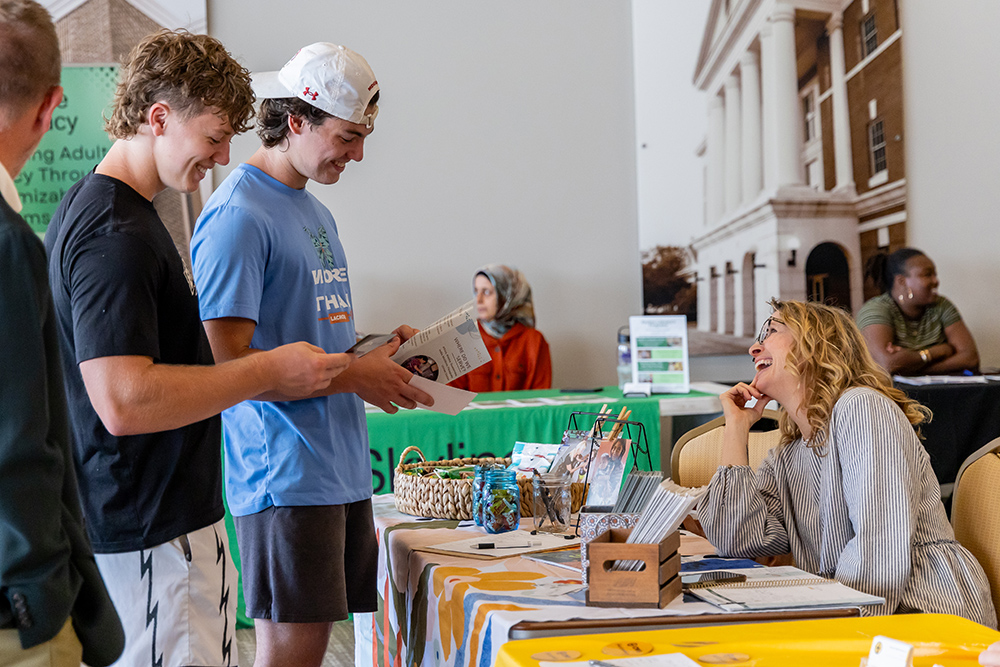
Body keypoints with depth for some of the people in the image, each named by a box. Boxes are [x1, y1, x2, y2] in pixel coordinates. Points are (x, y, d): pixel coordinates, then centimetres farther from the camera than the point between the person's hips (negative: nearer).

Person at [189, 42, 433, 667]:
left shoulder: (317, 213, 18)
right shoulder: (239, 216, -13)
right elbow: (226, 363, -19)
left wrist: (379, 350, 6)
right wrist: (352, 376, -16)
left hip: (343, 468, 9)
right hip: (286, 472, -9)